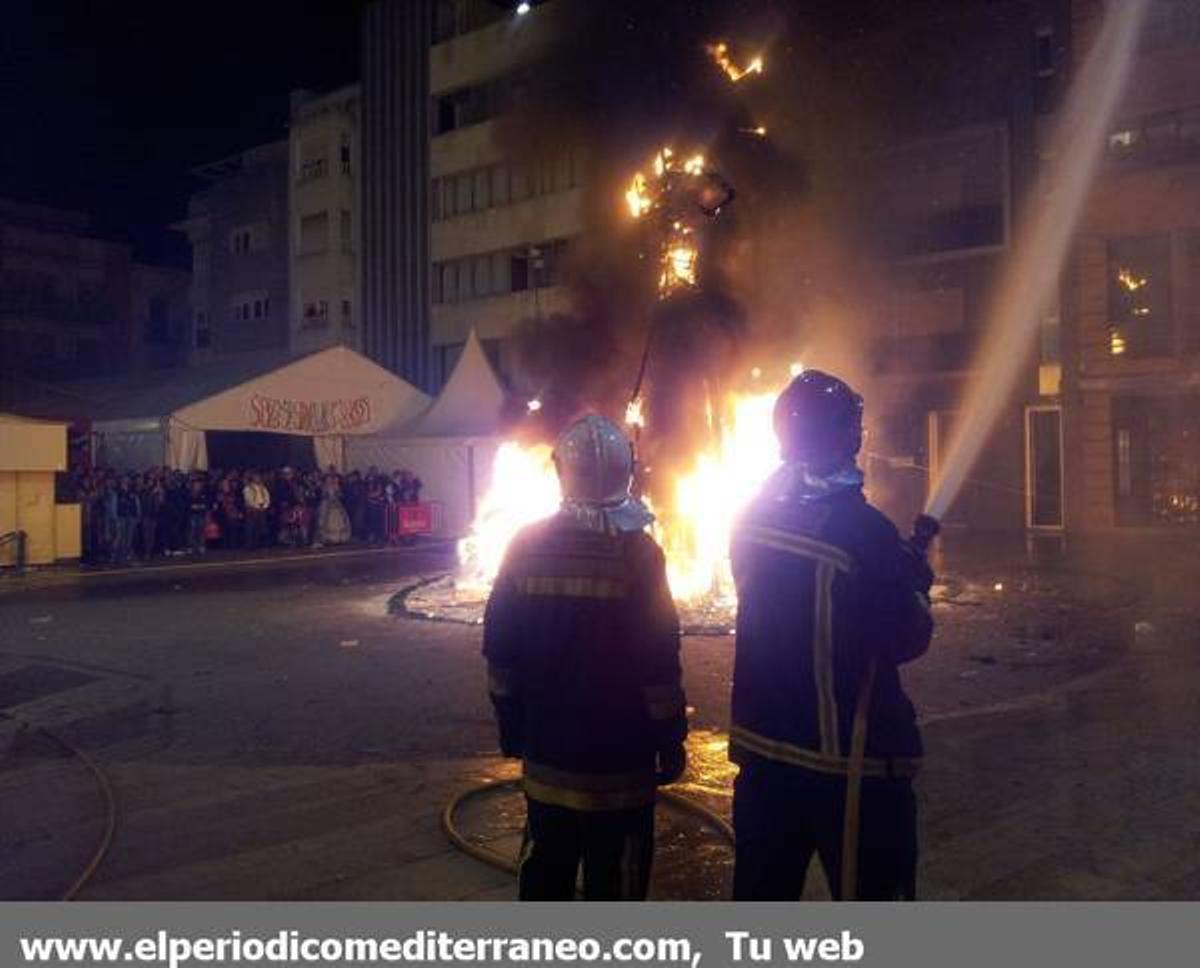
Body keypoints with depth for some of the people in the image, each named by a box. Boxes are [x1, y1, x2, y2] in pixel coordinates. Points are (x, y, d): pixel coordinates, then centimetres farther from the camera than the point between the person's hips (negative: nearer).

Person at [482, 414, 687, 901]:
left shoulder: (527, 547, -3)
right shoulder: (637, 551, -14)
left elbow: (500, 653, 2)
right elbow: (659, 664, -14)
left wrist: (511, 726, 13)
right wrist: (670, 739, -3)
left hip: (546, 754, 4)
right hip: (619, 757, -4)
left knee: (545, 870, 19)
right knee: (615, 879, 10)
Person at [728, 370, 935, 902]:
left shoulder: (753, 517, -1)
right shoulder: (860, 528, -19)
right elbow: (906, 639, -11)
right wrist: (916, 582, 9)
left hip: (762, 744, 6)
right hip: (848, 757, -6)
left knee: (762, 893, 18)